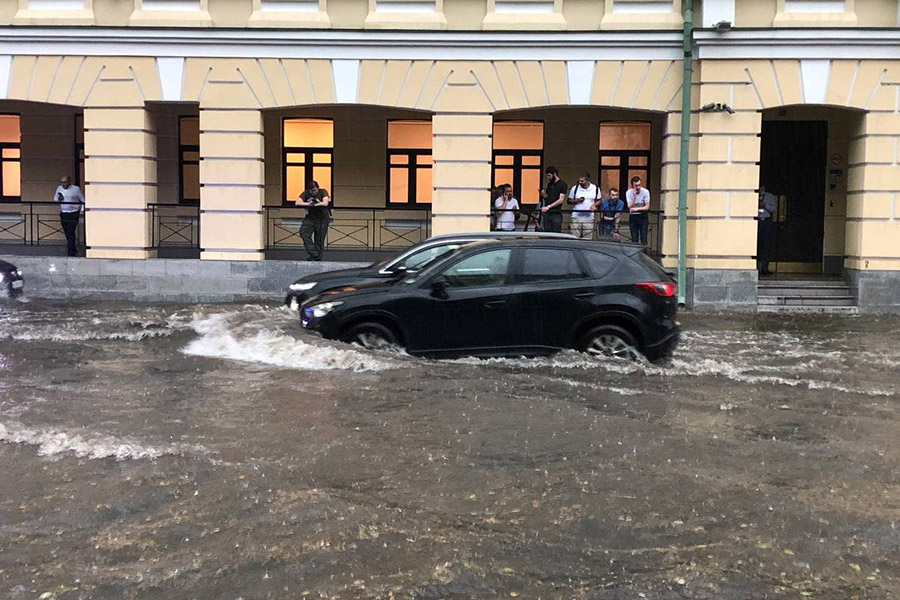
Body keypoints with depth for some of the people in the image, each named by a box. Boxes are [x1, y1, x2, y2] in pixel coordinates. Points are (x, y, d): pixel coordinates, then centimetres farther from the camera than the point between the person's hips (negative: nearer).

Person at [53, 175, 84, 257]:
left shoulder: (76, 189, -3)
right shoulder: (59, 188, 9)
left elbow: (83, 200, 4)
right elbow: (54, 198, 18)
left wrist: (82, 210, -4)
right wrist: (58, 199, -5)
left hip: (73, 214, -5)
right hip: (63, 214, 5)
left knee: (71, 233, -11)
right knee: (67, 234, 9)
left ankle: (71, 253, -9)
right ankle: (74, 251, 23)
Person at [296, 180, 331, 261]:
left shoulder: (323, 192, -8)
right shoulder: (306, 193, 1)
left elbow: (325, 203, -25)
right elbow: (297, 203, -9)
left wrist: (313, 204, -18)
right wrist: (307, 204, -24)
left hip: (322, 219, -3)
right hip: (310, 218, 3)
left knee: (319, 239, -2)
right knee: (303, 232, -19)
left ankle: (318, 258, 10)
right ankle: (313, 253, -18)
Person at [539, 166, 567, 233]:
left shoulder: (562, 184, -5)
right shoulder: (549, 184, 17)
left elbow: (561, 200, -13)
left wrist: (548, 206, -17)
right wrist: (543, 195, -1)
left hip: (556, 213, -6)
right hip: (547, 213, 7)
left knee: (556, 234, -8)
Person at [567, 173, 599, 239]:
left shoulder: (595, 189, 3)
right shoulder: (575, 188, 0)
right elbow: (568, 201, 6)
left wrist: (594, 205, -8)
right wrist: (576, 201, -13)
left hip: (589, 218, 1)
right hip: (576, 218, -1)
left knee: (587, 239, 2)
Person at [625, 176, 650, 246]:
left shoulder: (645, 192, -10)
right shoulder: (628, 193, -7)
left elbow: (647, 207, -10)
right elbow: (630, 207, -15)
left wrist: (637, 209, -21)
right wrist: (634, 196, -25)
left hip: (643, 216, -1)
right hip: (633, 217, 1)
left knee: (644, 239, -5)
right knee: (634, 239, 3)